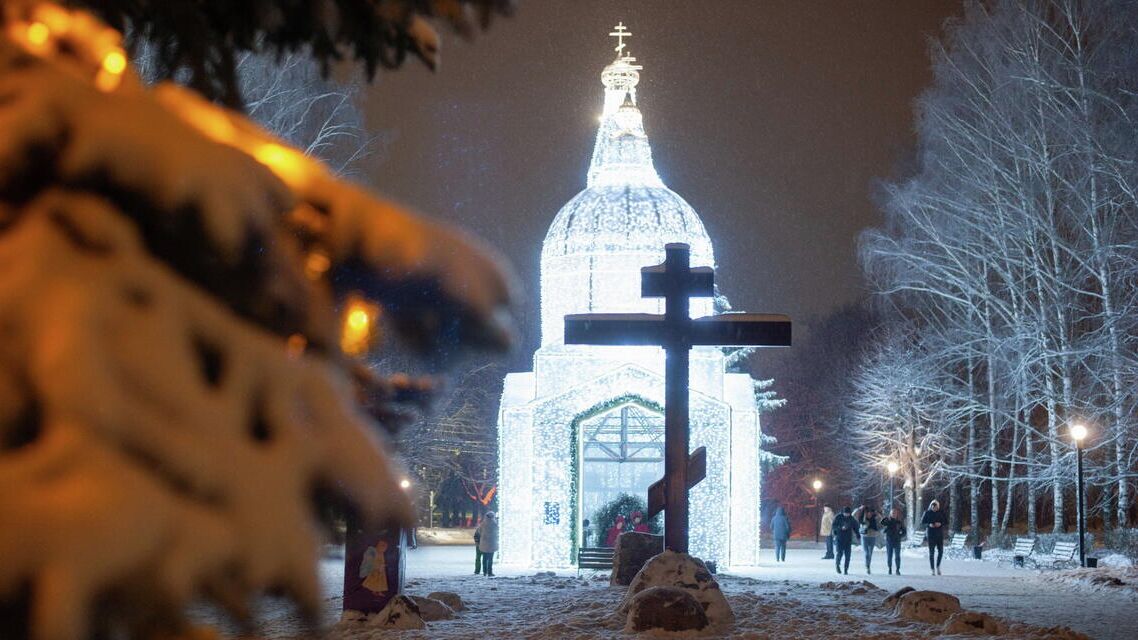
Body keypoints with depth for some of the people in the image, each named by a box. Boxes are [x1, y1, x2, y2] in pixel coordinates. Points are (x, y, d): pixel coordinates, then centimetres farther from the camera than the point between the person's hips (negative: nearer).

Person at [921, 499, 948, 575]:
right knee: (931, 552, -2)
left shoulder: (941, 513, 4)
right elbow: (922, 522, 3)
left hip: (940, 534, 1)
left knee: (941, 551, -1)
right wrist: (929, 524, -15)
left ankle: (938, 566, 20)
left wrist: (941, 524, -13)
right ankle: (932, 569, 1)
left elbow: (946, 522, 7)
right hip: (930, 534, -1)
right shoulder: (927, 513, 0)